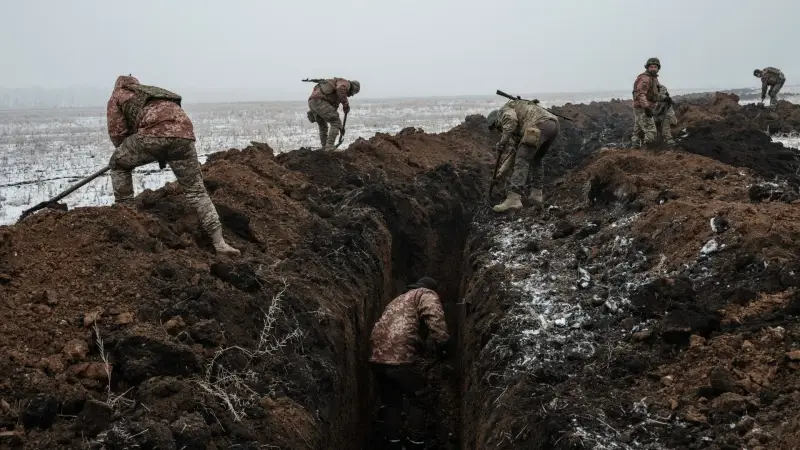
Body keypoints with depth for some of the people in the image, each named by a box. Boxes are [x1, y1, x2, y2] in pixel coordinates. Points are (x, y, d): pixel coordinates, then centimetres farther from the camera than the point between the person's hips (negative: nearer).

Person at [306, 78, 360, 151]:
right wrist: (346, 104, -8)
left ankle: (324, 149, 31)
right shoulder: (346, 83, 6)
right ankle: (329, 148, -10)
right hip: (319, 101, -9)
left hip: (312, 102, 9)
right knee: (336, 123, -4)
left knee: (323, 127, 26)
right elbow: (340, 89, -19)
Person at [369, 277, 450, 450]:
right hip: (400, 357, -7)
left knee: (391, 403, 20)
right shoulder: (426, 294, 9)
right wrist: (442, 343, -12)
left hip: (377, 358, 7)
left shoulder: (398, 300, 32)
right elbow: (434, 317, -12)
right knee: (420, 401, 9)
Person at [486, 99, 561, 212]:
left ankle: (514, 199, -17)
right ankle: (536, 194, 20)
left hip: (540, 125, -9)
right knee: (535, 159, 26)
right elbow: (512, 148, 37)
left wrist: (501, 143, -6)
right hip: (554, 125, 9)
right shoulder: (517, 126, 39)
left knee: (522, 160, -8)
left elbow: (511, 121, -9)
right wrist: (504, 169, 37)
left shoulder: (504, 110, 16)